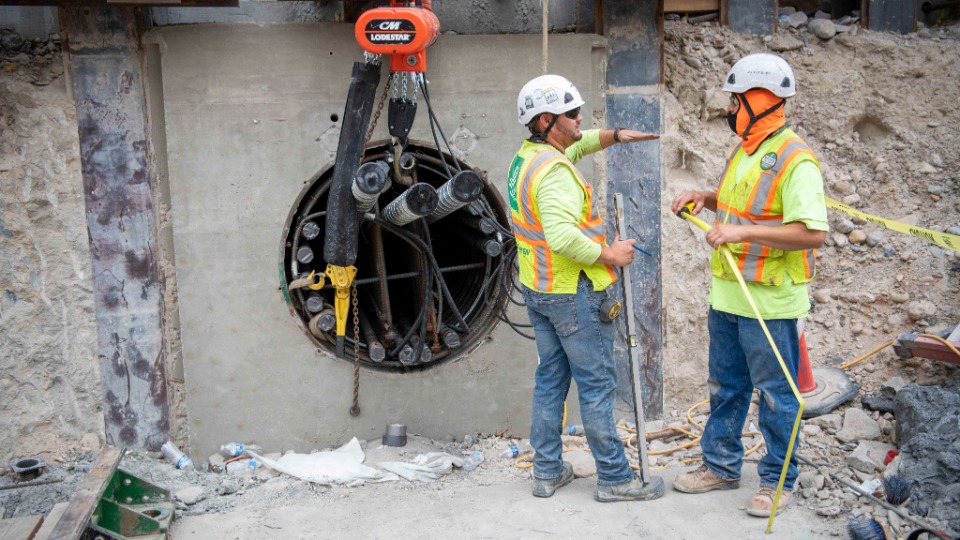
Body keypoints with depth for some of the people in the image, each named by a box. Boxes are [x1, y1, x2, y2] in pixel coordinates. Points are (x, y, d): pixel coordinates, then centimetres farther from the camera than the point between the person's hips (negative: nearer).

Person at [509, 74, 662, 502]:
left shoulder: (526, 158, 8)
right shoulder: (554, 171, -22)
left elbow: (576, 145, 27)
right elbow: (562, 236, -32)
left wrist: (615, 135, 17)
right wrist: (608, 254, -19)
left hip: (538, 289, 10)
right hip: (573, 293, -10)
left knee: (550, 378, 15)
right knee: (597, 384, 1)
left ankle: (547, 471, 23)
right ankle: (613, 478, 11)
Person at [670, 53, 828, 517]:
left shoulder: (794, 160, -19)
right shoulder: (743, 152, 9)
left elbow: (814, 232, -26)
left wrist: (744, 232, -30)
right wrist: (704, 198, 6)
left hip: (770, 303, -9)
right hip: (728, 295, 9)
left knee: (775, 395, 6)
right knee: (725, 388, 19)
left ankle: (778, 480, 21)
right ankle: (721, 466, 33)